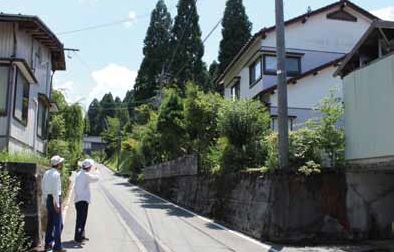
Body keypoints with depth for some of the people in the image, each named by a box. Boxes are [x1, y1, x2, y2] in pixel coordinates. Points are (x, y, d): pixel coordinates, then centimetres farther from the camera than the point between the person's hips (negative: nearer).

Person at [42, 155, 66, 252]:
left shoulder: (46, 173, 10)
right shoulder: (56, 174, -16)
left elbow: (44, 188, 14)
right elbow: (55, 190, -18)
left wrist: (46, 200, 20)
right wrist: (57, 204, -15)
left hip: (48, 199, 9)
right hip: (55, 199, -9)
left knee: (50, 223, 16)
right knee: (58, 224, -2)